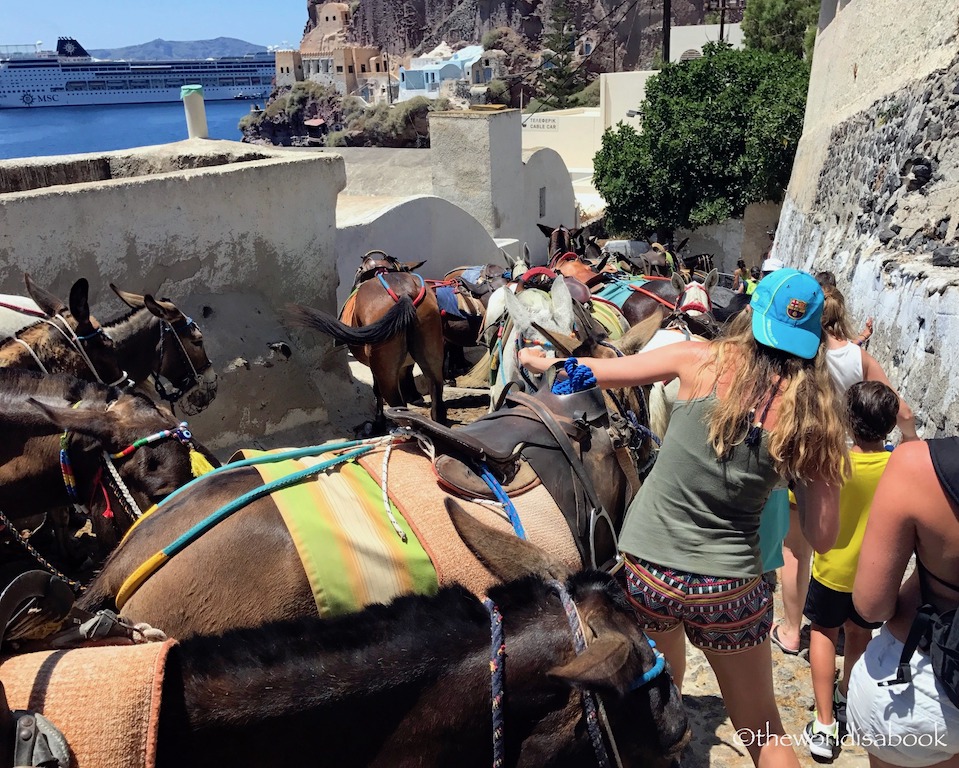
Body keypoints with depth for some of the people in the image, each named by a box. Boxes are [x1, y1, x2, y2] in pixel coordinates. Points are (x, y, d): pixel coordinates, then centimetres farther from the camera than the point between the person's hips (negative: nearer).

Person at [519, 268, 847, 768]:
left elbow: (592, 372, 3)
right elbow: (822, 539, -4)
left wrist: (539, 361, 21)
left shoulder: (701, 360, -9)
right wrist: (826, 455, 7)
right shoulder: (812, 413, -7)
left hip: (645, 569, 1)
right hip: (729, 589, 0)